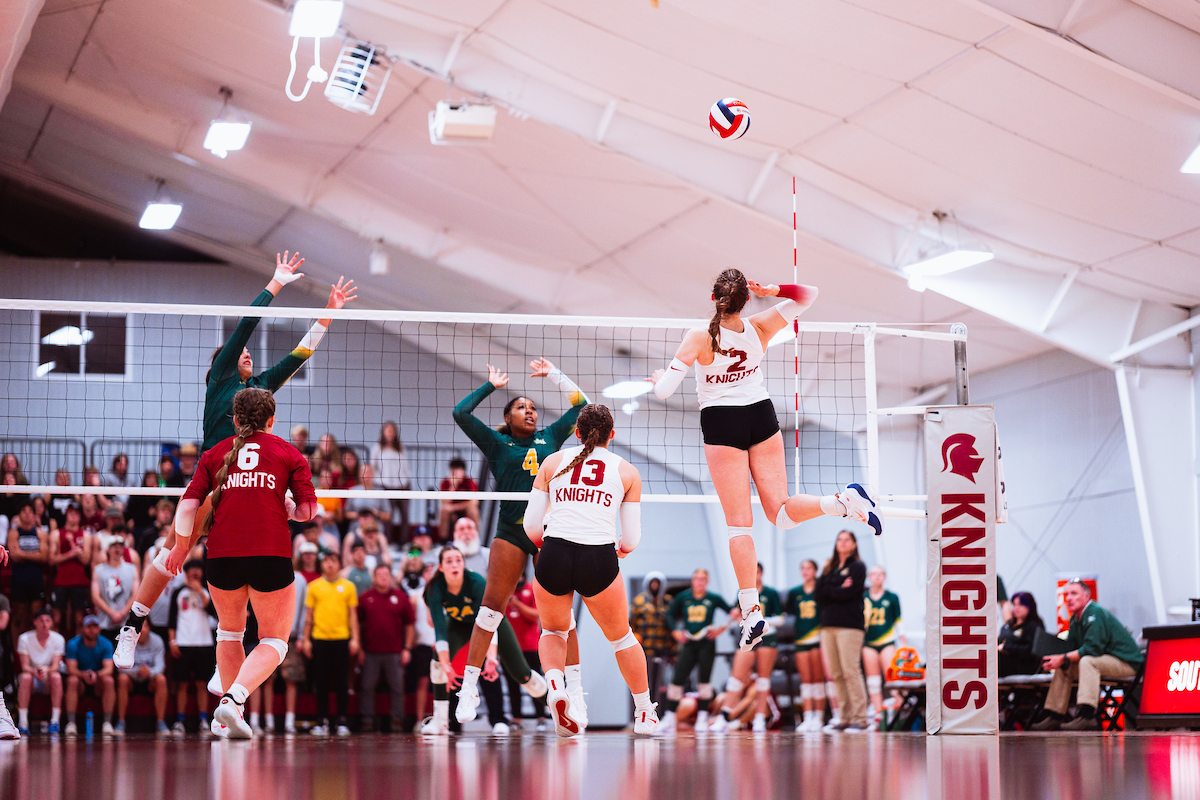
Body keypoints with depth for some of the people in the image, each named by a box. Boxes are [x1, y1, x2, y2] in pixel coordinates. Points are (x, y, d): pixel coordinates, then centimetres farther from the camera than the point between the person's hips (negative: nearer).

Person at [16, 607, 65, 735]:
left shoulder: (58, 639, -5)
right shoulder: (24, 638, -6)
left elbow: (55, 666, -14)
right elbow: (24, 666, -13)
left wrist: (46, 670, -37)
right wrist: (34, 671, -36)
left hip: (49, 682, 0)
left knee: (56, 676, -33)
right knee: (26, 676, -34)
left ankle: (55, 721, -33)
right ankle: (23, 723, -35)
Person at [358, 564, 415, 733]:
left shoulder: (400, 597, 5)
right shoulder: (365, 597, 6)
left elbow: (410, 624, 7)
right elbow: (358, 624, 9)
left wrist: (407, 648, 1)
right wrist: (359, 648, 4)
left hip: (394, 652, 0)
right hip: (371, 652, 0)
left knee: (397, 687, 1)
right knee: (368, 687, 2)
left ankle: (397, 720, 8)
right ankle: (367, 721, 7)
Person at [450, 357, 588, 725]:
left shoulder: (550, 437, 16)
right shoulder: (497, 443, 9)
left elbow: (580, 404, 22)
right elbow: (461, 413, 1)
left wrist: (553, 374, 21)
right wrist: (491, 385, 11)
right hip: (511, 531, -2)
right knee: (492, 606, -5)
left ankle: (575, 690, 3)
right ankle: (469, 687, -1)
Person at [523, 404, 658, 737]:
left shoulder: (553, 462, 13)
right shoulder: (627, 472, 11)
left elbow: (531, 525, 10)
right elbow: (632, 539, 10)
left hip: (553, 558, 1)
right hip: (600, 560, -1)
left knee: (553, 631, 26)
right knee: (621, 636, 23)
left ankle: (555, 685, -2)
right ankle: (645, 714, 30)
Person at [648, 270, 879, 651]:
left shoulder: (700, 337, -16)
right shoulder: (759, 329, -6)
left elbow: (663, 390, -15)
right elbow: (807, 295, 3)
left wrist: (659, 378, 8)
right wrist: (773, 290, -11)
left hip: (722, 426, -3)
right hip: (762, 418, 3)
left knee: (738, 523, -1)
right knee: (781, 512, 5)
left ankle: (751, 611, -8)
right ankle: (843, 501, -23)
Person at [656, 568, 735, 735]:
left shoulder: (714, 599, 0)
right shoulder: (683, 597, 5)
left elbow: (732, 612, 5)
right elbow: (670, 614, 15)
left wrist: (722, 628, -5)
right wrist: (675, 631, 3)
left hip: (706, 643, -2)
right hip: (689, 644, 2)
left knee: (705, 679, -2)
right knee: (677, 679, -4)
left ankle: (703, 718, 6)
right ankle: (669, 719, 0)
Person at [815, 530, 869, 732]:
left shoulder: (857, 567, 3)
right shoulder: (829, 568, 20)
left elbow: (847, 593, -11)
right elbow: (819, 596, 9)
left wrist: (829, 590, 2)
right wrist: (837, 590, -4)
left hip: (849, 624, -6)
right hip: (828, 624, 6)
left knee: (851, 672, -12)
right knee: (835, 674, 3)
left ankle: (860, 719, -12)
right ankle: (845, 718, 5)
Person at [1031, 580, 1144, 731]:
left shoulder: (1095, 613, -20)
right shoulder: (1075, 618, 8)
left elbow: (1092, 648, -29)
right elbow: (1069, 647, 9)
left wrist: (1063, 659, -26)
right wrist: (1055, 659, -13)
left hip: (1126, 662, -10)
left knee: (1087, 661, -34)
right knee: (1063, 667, 8)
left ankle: (1087, 716, -41)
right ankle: (1054, 716, 6)